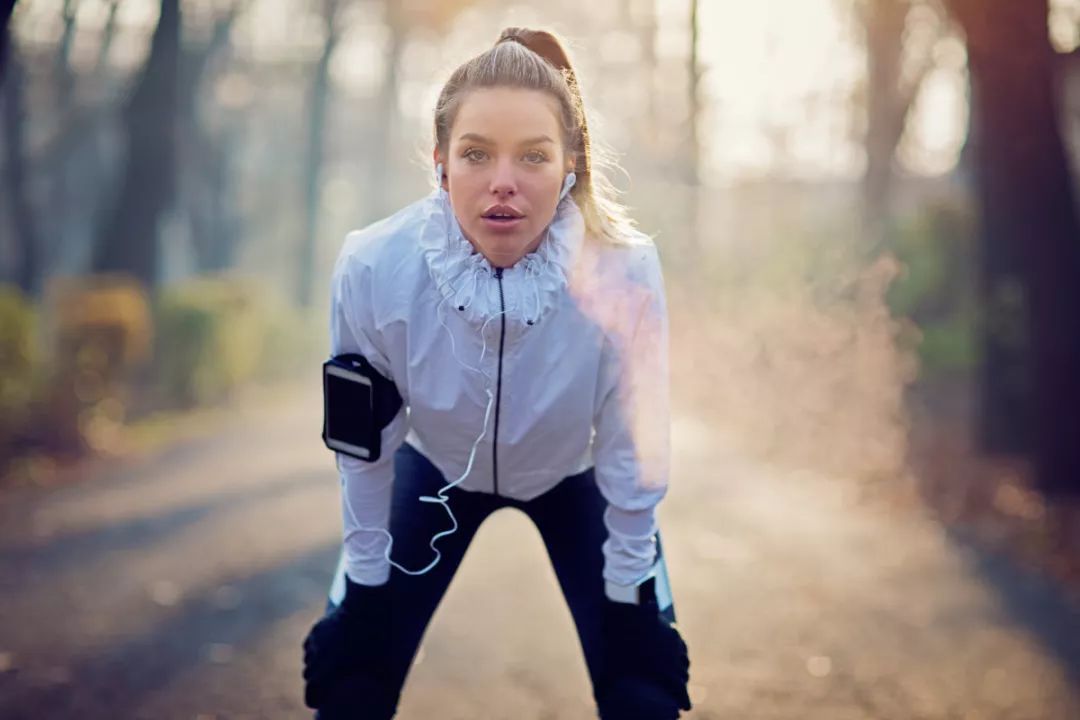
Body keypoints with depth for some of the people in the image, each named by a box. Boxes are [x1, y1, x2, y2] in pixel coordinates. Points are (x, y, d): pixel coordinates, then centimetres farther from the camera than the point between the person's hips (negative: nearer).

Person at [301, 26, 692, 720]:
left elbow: (631, 452, -21)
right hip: (437, 469, 1)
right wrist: (366, 582, -7)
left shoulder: (624, 272, -36)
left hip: (572, 474, 0)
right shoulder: (374, 270, -34)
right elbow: (364, 446, -17)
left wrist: (627, 594, -11)